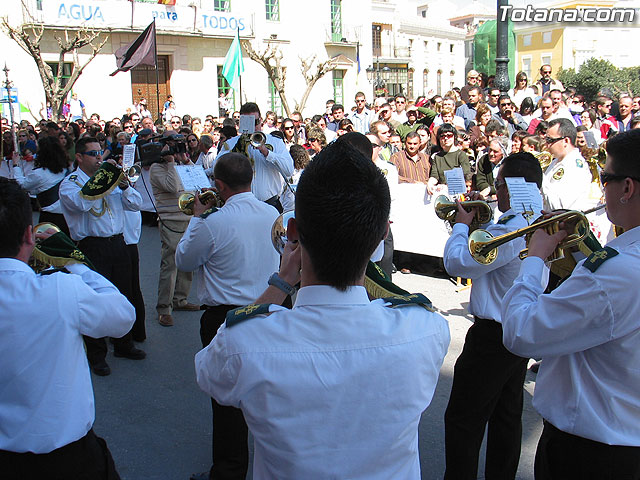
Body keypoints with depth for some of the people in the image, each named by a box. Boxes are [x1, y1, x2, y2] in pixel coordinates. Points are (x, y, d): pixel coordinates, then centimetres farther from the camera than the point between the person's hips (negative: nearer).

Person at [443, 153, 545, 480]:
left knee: (463, 419, 2)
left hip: (493, 336, -10)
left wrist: (461, 225, -8)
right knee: (507, 416, 20)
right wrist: (477, 223, 8)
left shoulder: (511, 228, -25)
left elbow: (457, 263, -23)